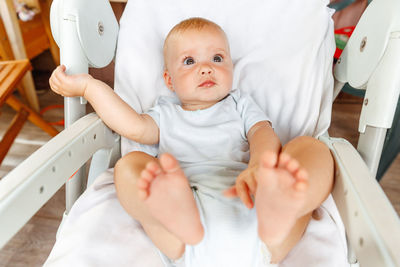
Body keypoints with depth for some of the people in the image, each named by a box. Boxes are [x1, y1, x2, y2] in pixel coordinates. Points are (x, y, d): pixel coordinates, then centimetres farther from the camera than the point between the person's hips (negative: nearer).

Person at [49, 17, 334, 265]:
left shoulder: (240, 103, 26)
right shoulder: (167, 114, 27)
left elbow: (264, 133, 6)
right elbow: (136, 126, 7)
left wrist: (258, 167, -18)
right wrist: (89, 85, 6)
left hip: (248, 208, 1)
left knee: (314, 147, -17)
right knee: (129, 163, -15)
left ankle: (276, 216, -49)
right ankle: (176, 217, -47)